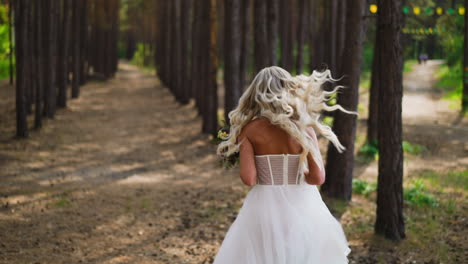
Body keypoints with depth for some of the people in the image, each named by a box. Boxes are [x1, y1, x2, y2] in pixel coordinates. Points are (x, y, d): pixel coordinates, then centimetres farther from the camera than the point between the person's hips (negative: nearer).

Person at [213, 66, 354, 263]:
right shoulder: (304, 128, -5)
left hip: (265, 207, -1)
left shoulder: (250, 130, -7)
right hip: (301, 207, 1)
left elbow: (248, 179, -15)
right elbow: (318, 177, -11)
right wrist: (298, 175, 9)